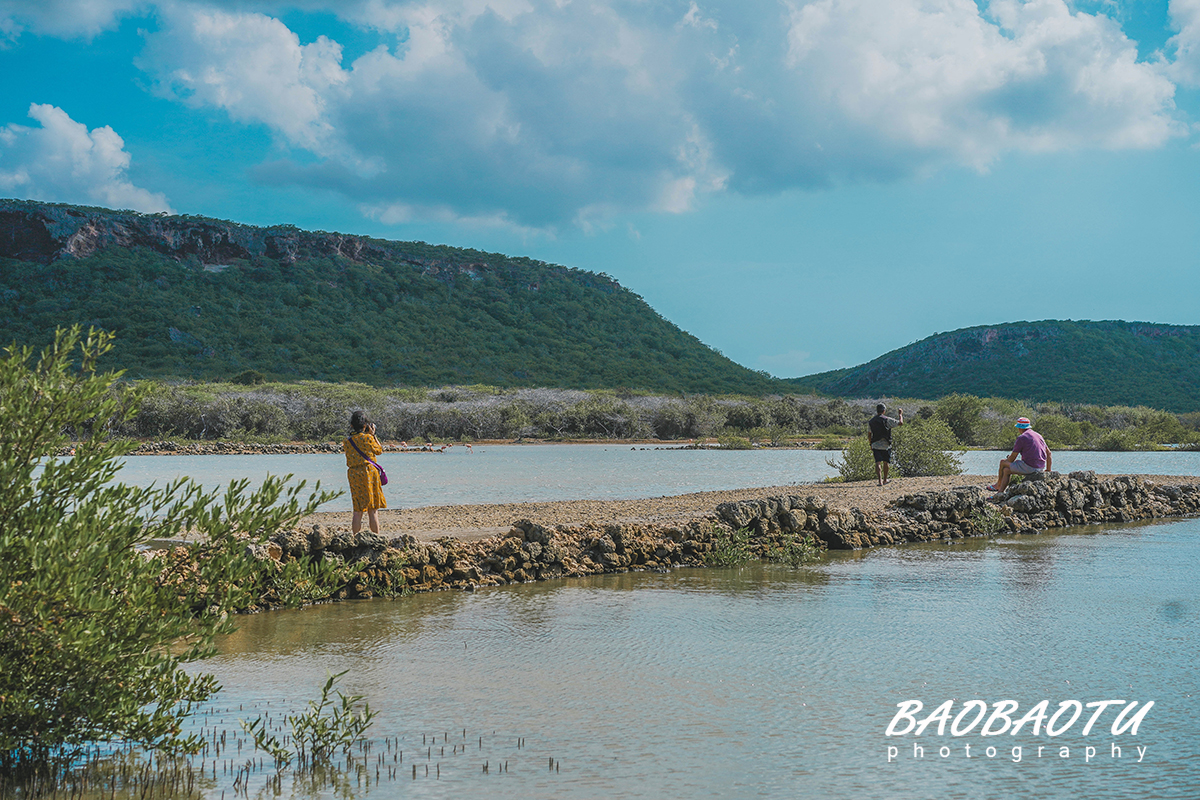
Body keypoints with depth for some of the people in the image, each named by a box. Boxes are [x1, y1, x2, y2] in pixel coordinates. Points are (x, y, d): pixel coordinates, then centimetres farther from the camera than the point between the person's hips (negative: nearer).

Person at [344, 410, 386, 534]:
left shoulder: (347, 442, 1)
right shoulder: (368, 438, -8)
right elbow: (379, 450, 7)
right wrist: (373, 434, 11)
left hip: (354, 475, 2)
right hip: (369, 473, -2)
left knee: (358, 511, 6)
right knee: (372, 510, 5)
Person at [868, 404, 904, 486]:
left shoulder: (871, 421, 6)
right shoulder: (887, 420, -9)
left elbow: (869, 435, 13)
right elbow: (900, 423, -7)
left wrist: (871, 445, 26)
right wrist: (901, 414, 11)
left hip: (875, 445, 2)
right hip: (885, 445, -2)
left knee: (878, 463, -4)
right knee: (885, 462, 16)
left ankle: (880, 480, -20)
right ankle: (885, 480, 30)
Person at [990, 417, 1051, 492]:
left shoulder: (1021, 438, -9)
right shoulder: (1038, 435, 16)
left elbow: (1012, 458, -5)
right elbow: (1049, 454, 18)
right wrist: (1048, 470, 23)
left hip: (1029, 467, -8)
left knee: (1003, 462, 12)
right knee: (1006, 470, 19)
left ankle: (998, 484, 34)